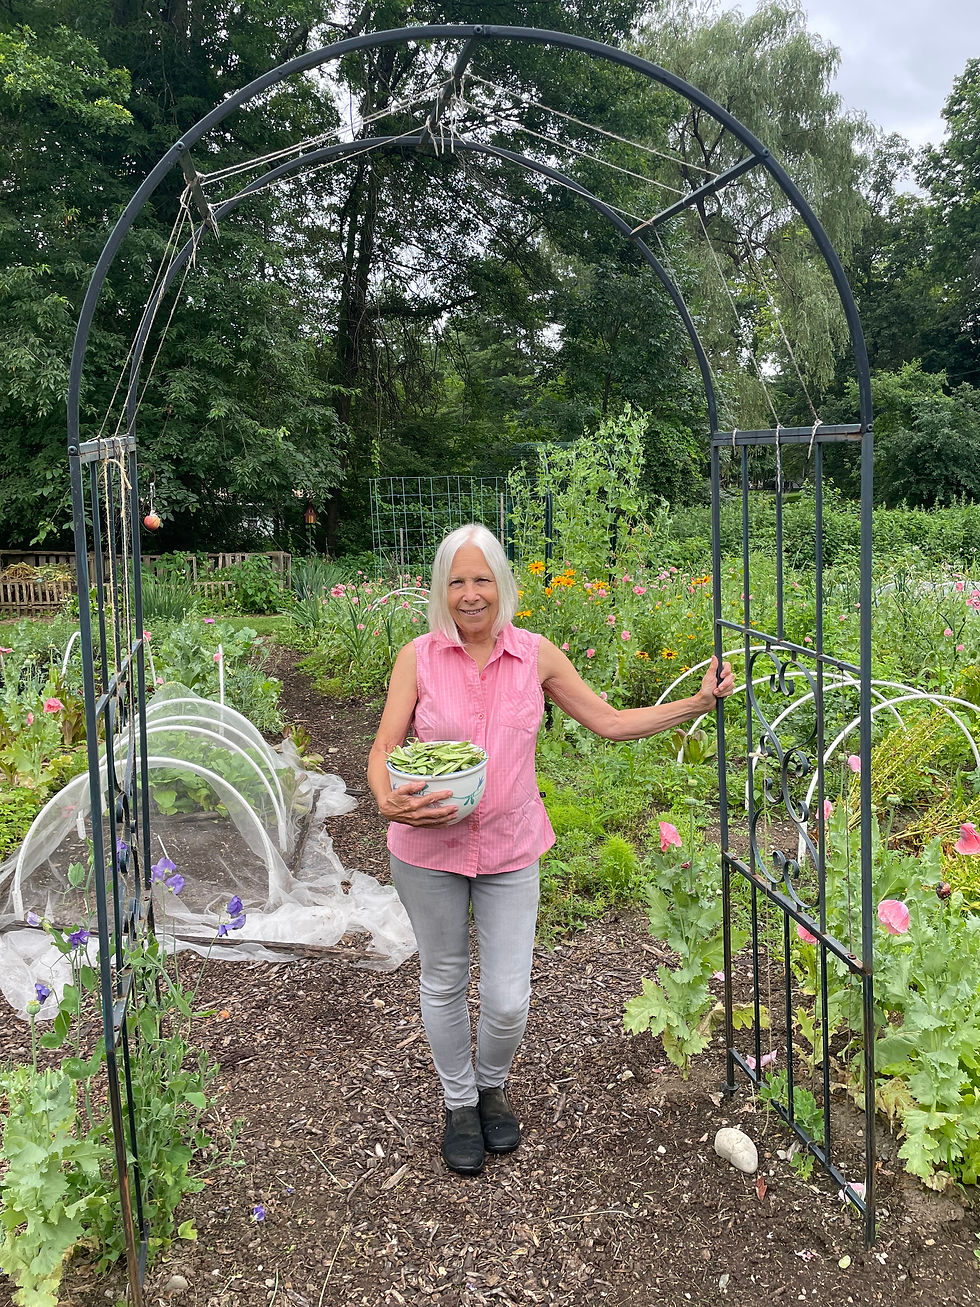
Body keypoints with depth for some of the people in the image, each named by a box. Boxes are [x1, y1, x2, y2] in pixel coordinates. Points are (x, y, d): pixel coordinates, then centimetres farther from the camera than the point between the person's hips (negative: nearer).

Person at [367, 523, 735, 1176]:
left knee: (508, 1000, 3)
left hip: (510, 851, 1)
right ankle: (460, 1102, 41)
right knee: (444, 982, 15)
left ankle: (493, 1086, 38)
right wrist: (389, 801, -30)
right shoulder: (419, 657, -8)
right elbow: (384, 748, -9)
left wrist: (699, 701, -1)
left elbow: (611, 721, 2)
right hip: (428, 849, 0)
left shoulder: (536, 655, -4)